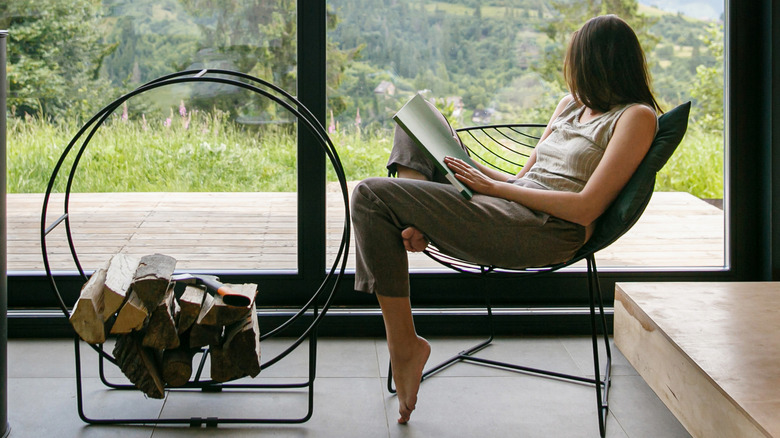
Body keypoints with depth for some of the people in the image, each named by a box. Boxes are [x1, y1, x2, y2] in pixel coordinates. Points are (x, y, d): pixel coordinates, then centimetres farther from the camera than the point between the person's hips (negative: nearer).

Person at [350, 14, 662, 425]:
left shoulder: (637, 116, -4)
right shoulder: (570, 105, 24)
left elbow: (586, 208, -14)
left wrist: (493, 186, -10)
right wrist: (464, 164, 5)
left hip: (544, 232, -10)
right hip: (510, 210, 10)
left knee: (372, 195, -16)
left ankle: (403, 345, -12)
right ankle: (419, 219, -9)